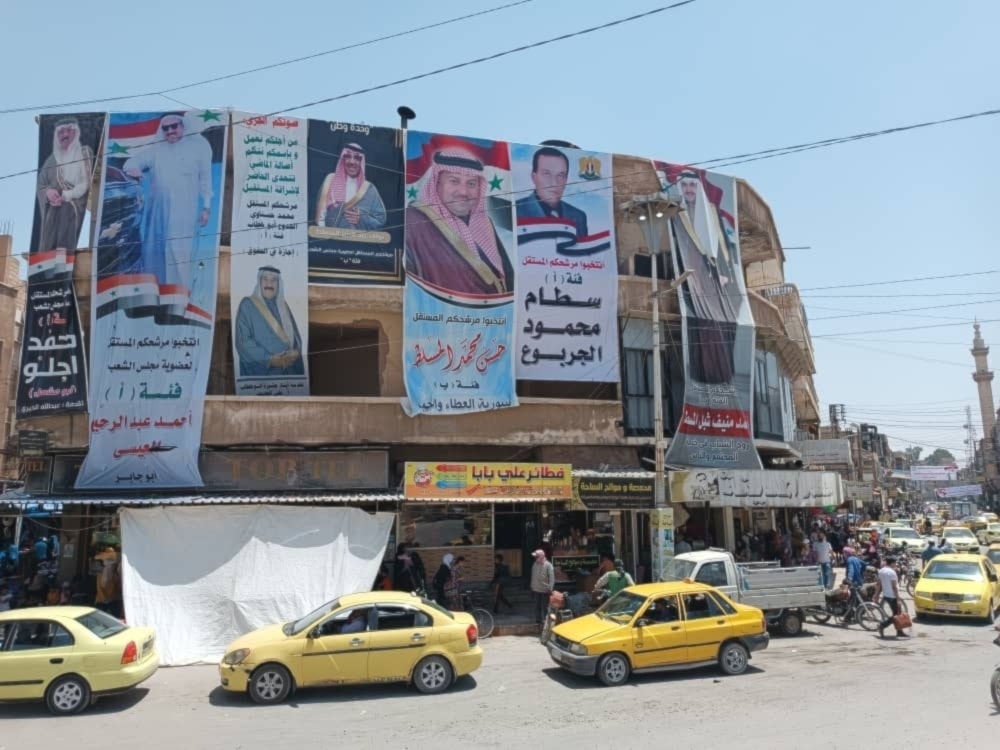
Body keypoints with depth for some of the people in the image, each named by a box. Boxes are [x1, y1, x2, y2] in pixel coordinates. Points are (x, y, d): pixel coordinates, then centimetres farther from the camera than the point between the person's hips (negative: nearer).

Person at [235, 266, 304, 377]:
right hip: (260, 370, -4)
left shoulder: (282, 306, 13)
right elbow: (243, 341, -8)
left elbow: (295, 336, 11)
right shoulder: (247, 305, -1)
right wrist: (269, 359, -19)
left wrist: (295, 353, -11)